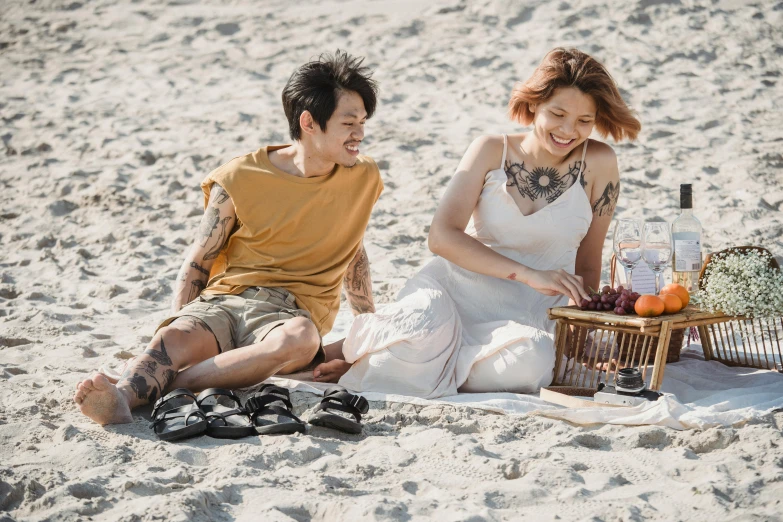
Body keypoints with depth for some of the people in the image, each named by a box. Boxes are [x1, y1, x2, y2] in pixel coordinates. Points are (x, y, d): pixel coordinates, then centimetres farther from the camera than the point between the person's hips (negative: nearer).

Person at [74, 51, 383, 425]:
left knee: (299, 338, -39)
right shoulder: (240, 179, 2)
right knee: (170, 340, -34)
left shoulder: (363, 179, 9)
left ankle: (154, 387, -44)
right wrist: (177, 325, -9)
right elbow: (197, 264, 6)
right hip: (223, 300, 0)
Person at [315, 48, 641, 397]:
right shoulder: (491, 151, -1)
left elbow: (587, 266, 8)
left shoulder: (598, 163, -1)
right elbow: (442, 237, -14)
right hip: (455, 287, -1)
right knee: (423, 331, -38)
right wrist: (528, 274, -24)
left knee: (531, 363, -37)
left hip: (526, 314, 1)